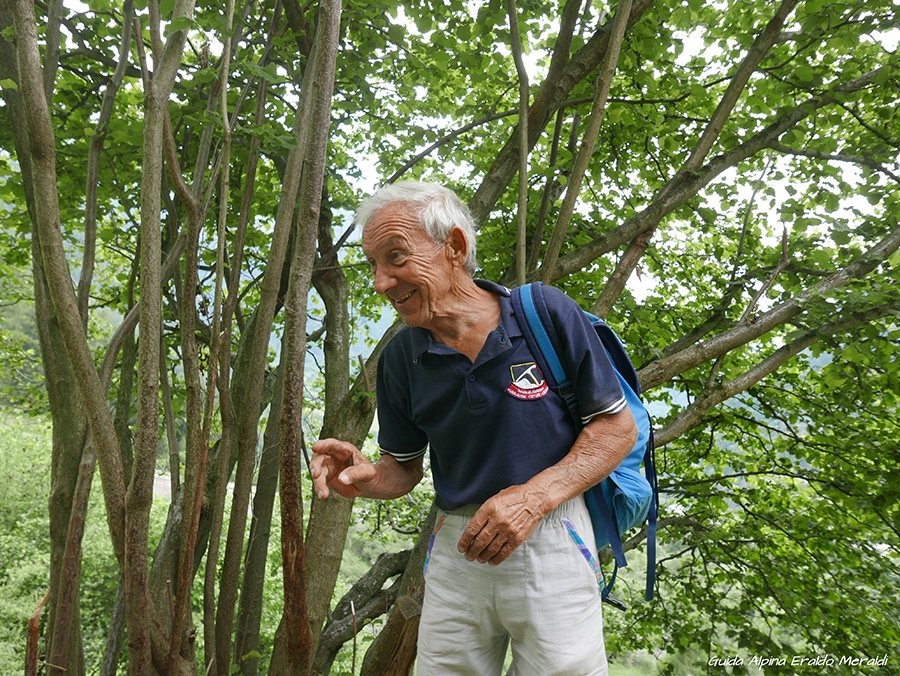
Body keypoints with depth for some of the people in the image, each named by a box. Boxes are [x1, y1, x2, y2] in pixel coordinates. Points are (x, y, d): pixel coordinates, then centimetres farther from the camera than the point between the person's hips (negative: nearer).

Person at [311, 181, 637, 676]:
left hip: (550, 542, -2)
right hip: (456, 549, 3)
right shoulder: (400, 357, 0)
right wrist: (366, 478, -14)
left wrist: (533, 496, -19)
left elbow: (618, 427, -6)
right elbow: (404, 467, 10)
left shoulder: (548, 314, -11)